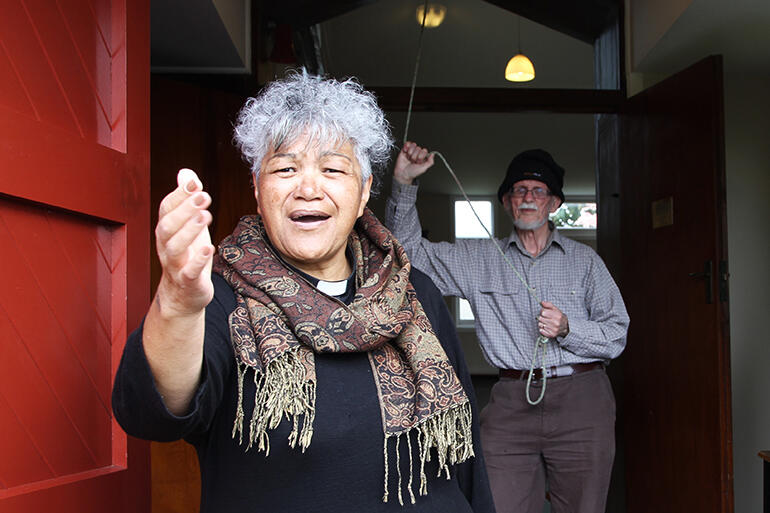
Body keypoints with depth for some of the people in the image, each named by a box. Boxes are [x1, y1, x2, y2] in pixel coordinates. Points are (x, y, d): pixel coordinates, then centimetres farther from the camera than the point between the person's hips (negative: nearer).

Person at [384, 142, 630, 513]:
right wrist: (404, 183, -1)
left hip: (580, 402, 0)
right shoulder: (478, 259, 13)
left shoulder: (584, 260, 11)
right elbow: (409, 249, 10)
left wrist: (568, 329, -10)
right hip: (511, 404, 0)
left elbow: (617, 335, 9)